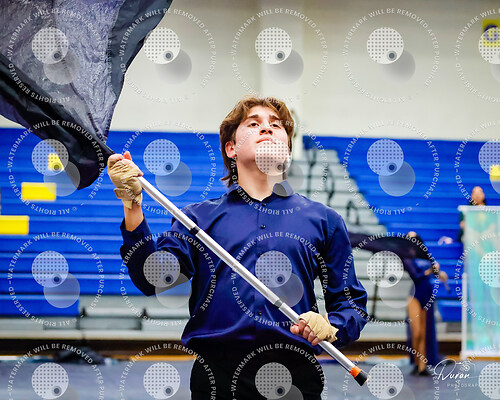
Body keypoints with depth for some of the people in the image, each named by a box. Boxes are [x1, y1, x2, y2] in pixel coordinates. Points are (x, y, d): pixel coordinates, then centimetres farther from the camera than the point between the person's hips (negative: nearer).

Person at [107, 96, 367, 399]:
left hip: (295, 374, 1)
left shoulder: (323, 220, 14)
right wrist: (133, 205, -13)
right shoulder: (199, 216, 13)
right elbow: (153, 280, -3)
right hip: (217, 373, 0)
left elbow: (352, 302, 13)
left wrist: (330, 328, -9)